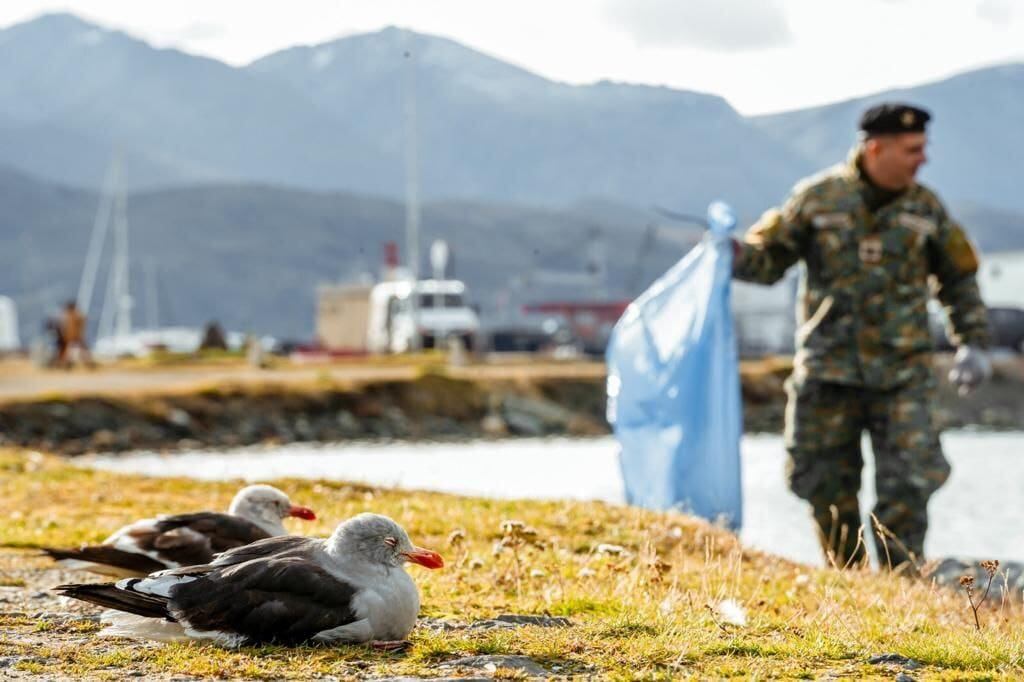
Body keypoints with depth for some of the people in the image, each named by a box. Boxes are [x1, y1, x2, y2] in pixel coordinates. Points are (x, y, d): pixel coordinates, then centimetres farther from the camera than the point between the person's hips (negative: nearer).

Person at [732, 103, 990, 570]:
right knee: (826, 484, 5)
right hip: (829, 369, -1)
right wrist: (732, 254, -17)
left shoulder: (926, 208, 5)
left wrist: (973, 343, 12)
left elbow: (959, 279, 17)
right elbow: (769, 259, 4)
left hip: (903, 373, 1)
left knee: (909, 482, -9)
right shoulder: (818, 198, -2)